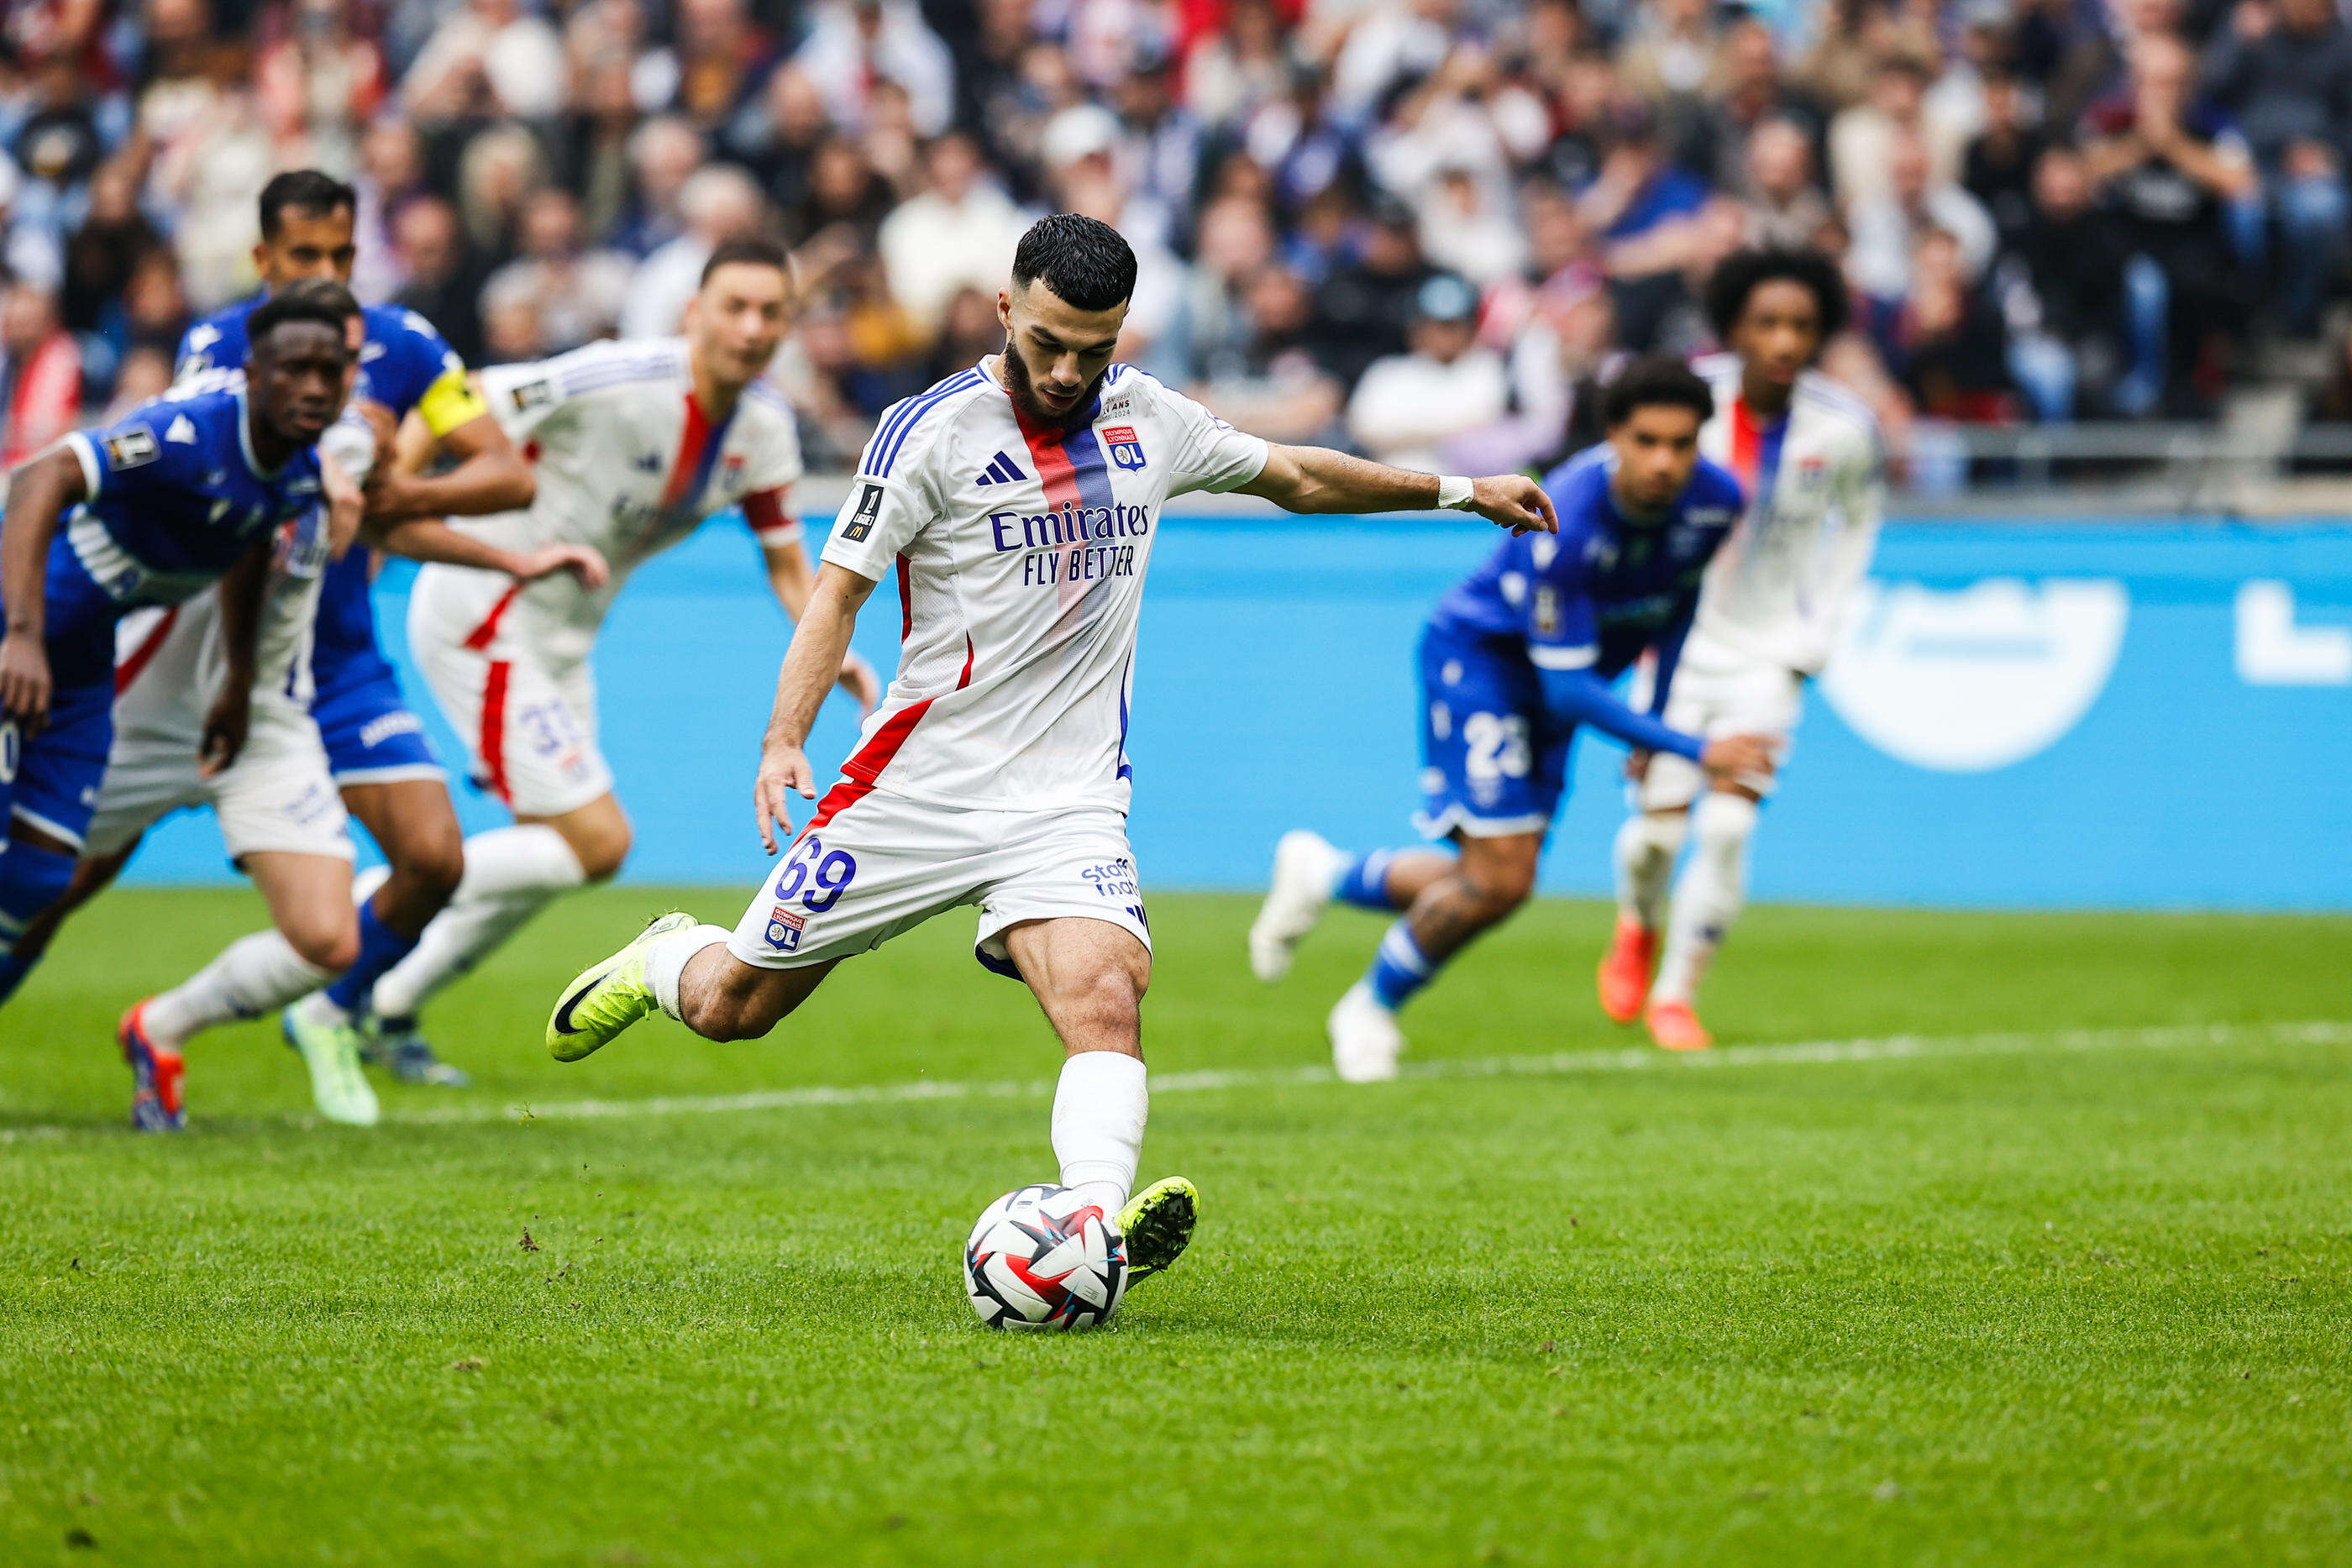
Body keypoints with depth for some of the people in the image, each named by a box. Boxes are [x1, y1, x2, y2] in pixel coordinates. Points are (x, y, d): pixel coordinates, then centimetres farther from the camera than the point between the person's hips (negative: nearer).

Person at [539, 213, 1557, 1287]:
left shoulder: (1146, 420, 7)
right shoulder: (933, 431, -9)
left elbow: (1297, 476, 24)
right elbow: (839, 588, -10)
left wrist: (1458, 491, 28)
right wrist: (784, 741, -24)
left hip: (1070, 803, 2)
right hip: (922, 785, -2)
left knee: (1106, 1002, -26)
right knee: (730, 1006, 9)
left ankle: (1099, 1225, -46)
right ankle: (667, 959, 44)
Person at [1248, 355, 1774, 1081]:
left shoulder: (1716, 502, -17)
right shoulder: (1564, 524, -36)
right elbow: (1567, 688, -32)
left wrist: (1658, 723, 7)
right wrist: (1696, 752, -34)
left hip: (1558, 675, 7)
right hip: (1479, 656, -7)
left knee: (1497, 882, 6)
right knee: (1498, 879, -14)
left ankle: (1322, 875, 32)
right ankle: (1371, 1009, 12)